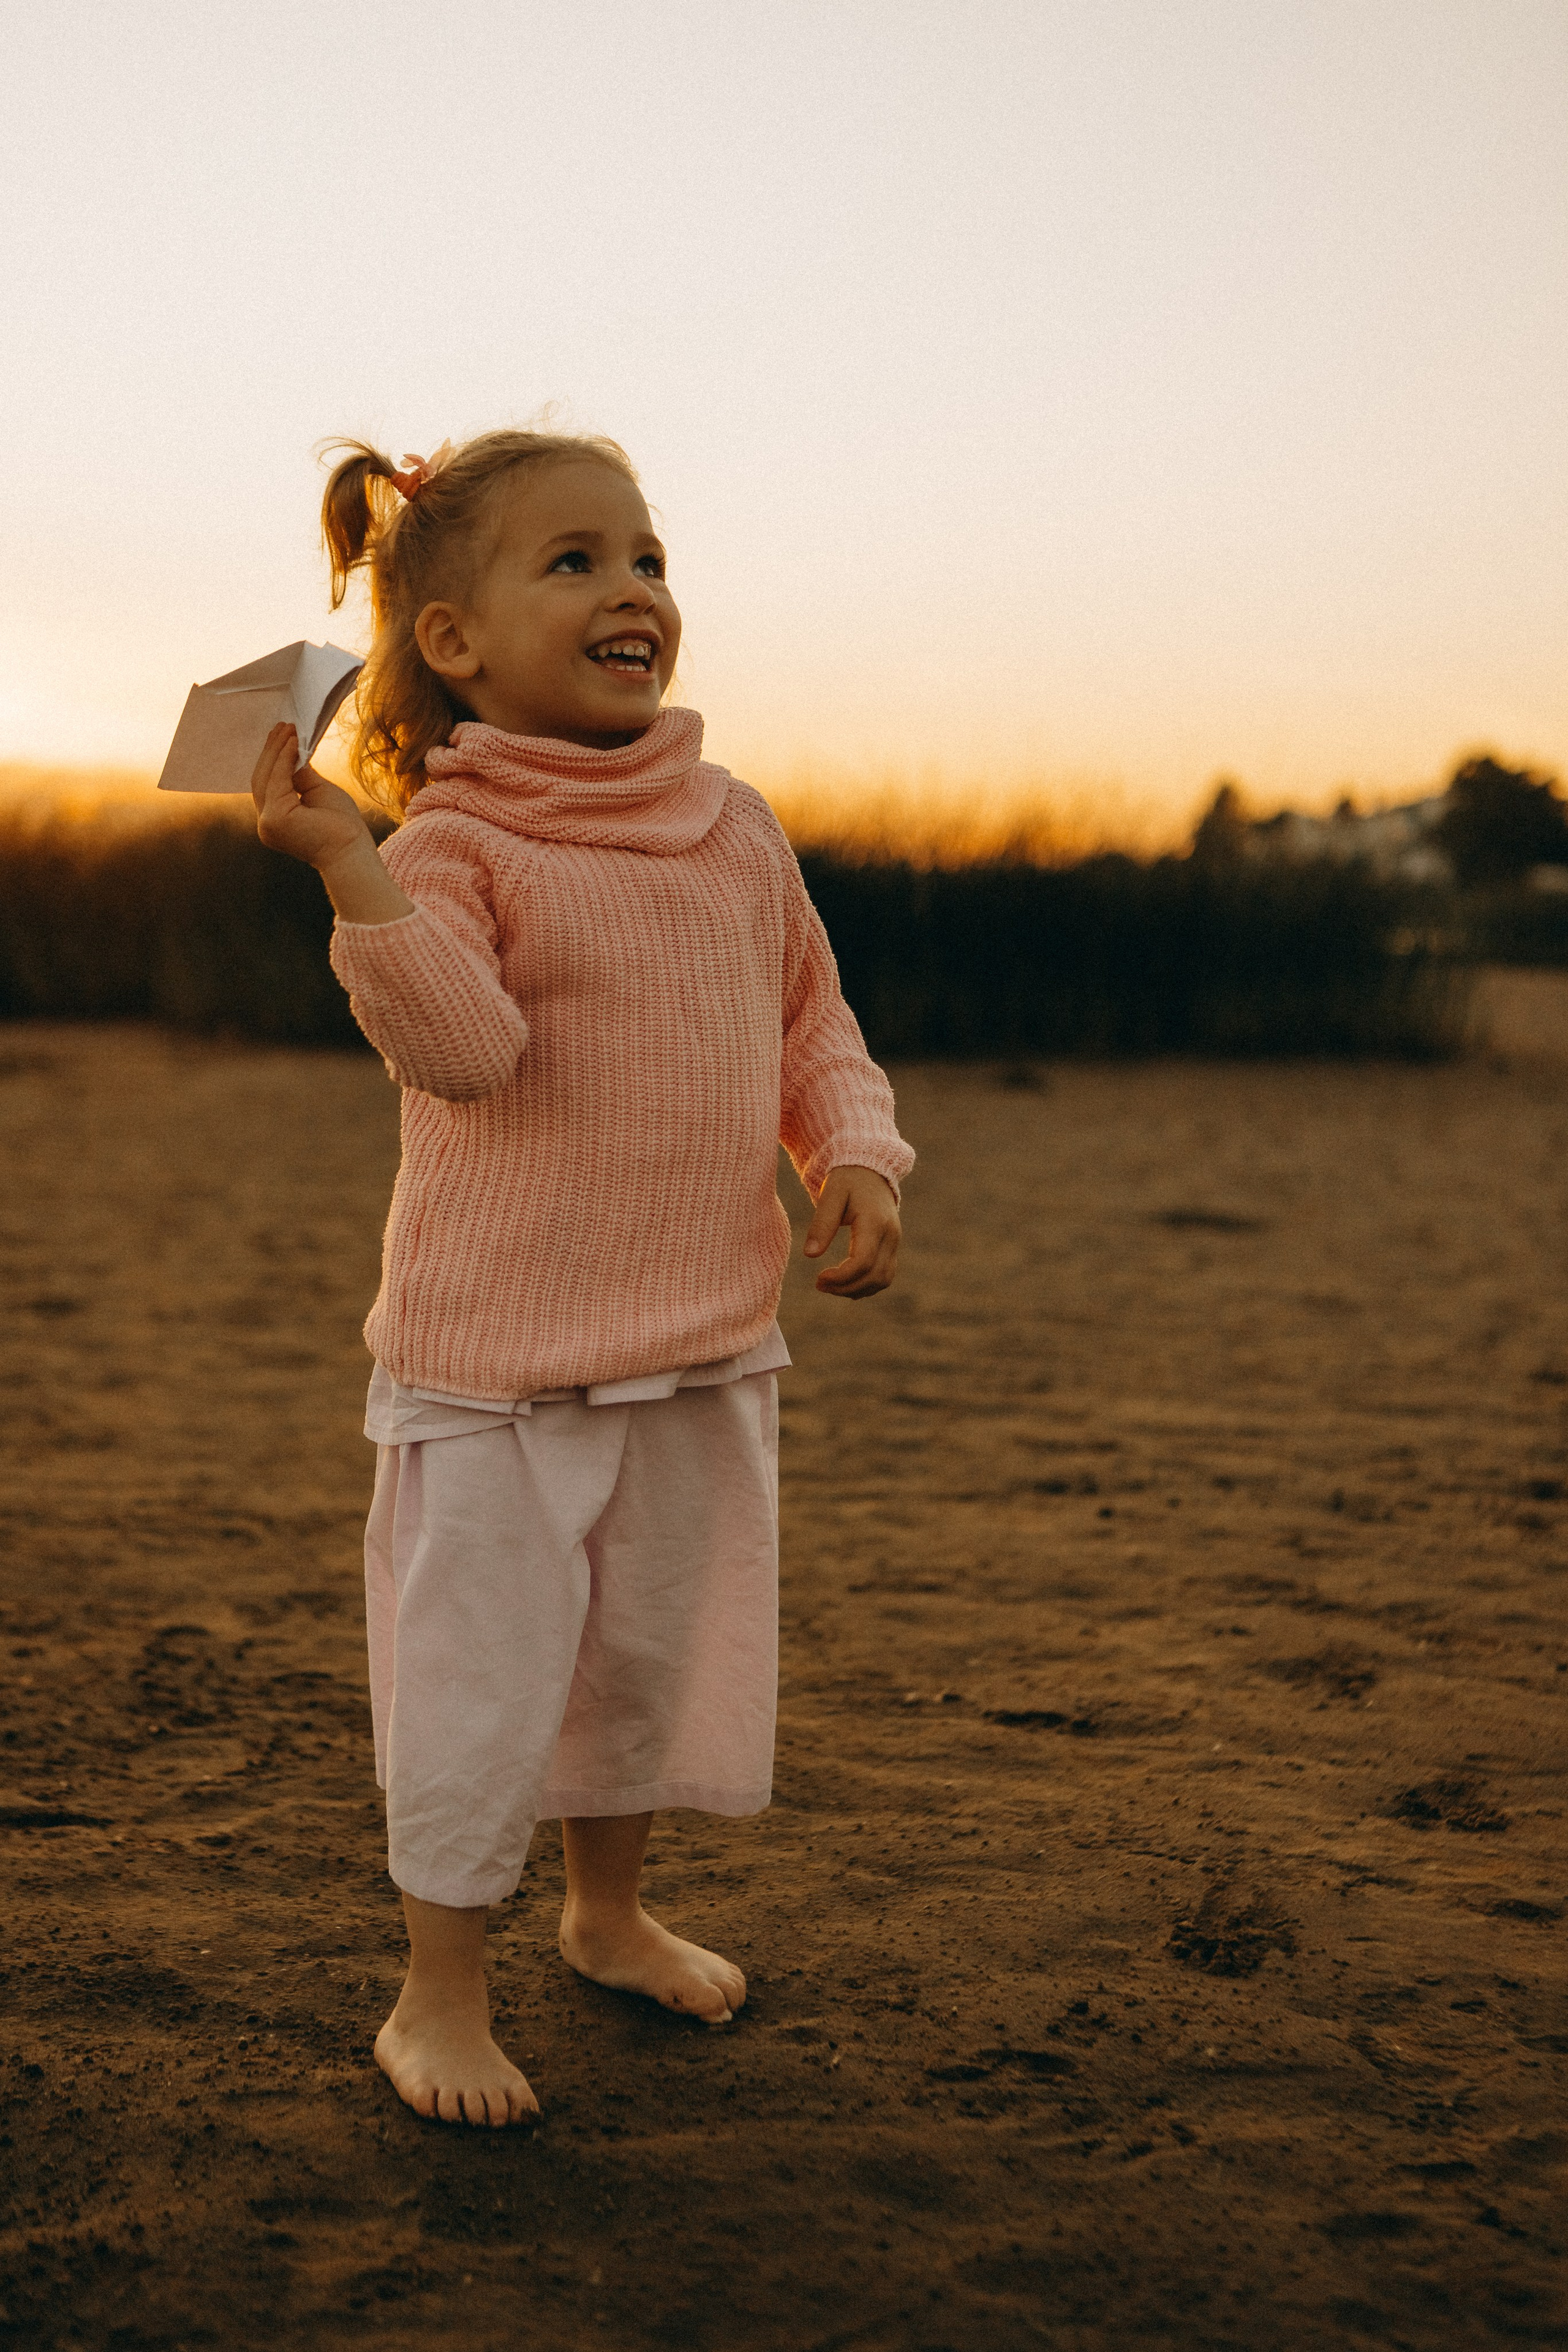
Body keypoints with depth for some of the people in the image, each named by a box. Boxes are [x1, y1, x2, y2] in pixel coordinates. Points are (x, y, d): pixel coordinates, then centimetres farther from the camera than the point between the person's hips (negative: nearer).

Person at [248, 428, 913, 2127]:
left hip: (705, 1345, 6)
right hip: (497, 1355, -6)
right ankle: (440, 1997, 19)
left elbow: (810, 1018, 14)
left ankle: (609, 1911, 42)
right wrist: (351, 871, -38)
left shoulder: (733, 829, 6)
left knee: (660, 1649, 19)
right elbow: (460, 1047, -28)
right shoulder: (450, 845, -12)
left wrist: (855, 1159, -2)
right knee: (481, 1669, 1)